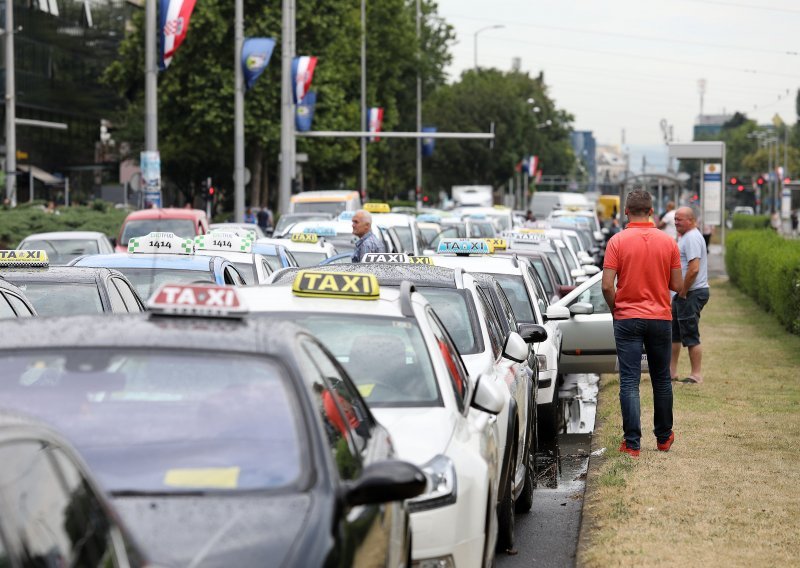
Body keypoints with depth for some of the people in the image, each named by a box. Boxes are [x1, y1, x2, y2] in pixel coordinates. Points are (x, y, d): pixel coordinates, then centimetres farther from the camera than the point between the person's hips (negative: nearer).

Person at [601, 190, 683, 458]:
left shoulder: (618, 241, -7)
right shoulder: (668, 242, 0)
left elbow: (607, 286, -11)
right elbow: (677, 285, 2)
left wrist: (615, 310, 6)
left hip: (627, 319, -2)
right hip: (661, 318, 2)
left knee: (630, 382, -2)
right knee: (661, 379, 16)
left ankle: (632, 443, -6)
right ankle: (663, 437, 27)